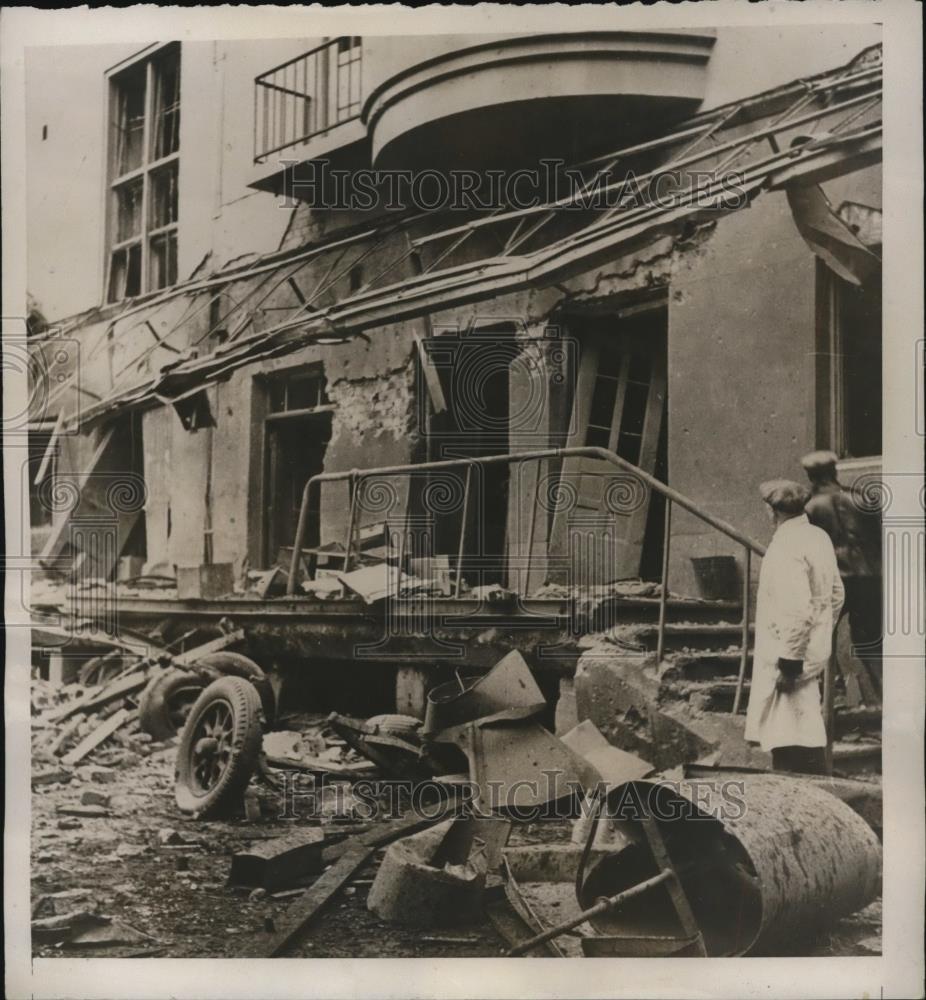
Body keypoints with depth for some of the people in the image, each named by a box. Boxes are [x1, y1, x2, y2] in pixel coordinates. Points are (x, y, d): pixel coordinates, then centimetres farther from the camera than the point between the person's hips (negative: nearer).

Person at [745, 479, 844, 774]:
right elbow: (836, 594, 17)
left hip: (791, 656, -10)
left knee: (793, 745, -3)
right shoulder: (819, 537, 8)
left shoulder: (787, 547, -20)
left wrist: (788, 661, -21)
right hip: (814, 652, 10)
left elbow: (797, 610, -26)